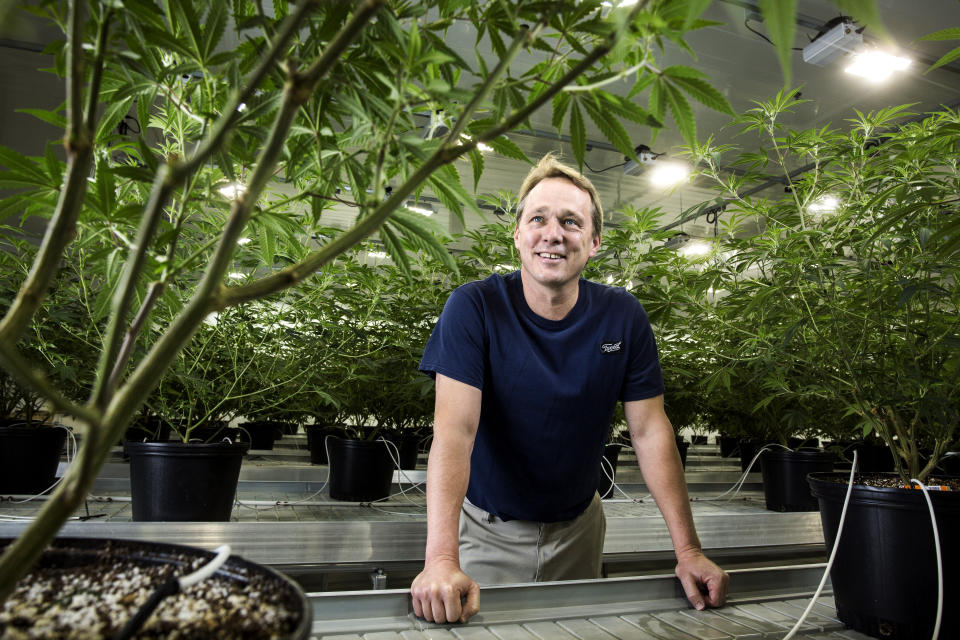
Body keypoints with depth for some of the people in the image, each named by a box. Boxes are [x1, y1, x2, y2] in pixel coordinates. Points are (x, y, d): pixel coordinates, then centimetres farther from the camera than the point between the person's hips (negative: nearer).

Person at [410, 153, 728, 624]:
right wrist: (442, 559, -39)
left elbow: (650, 432, -9)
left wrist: (687, 549, -15)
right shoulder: (474, 308, -21)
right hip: (488, 528, -3)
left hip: (577, 527, 3)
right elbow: (455, 428, -29)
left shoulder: (624, 318, -11)